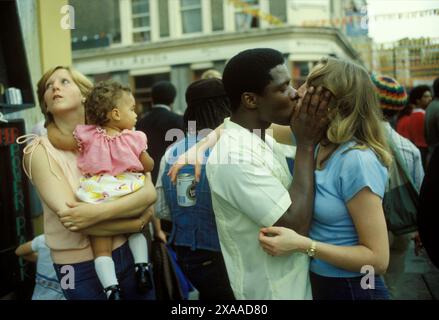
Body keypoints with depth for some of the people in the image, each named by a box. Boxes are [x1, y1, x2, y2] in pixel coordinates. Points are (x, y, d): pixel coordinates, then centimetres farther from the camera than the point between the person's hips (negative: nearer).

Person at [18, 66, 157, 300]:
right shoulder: (40, 150, -10)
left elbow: (149, 192, -15)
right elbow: (72, 219, -20)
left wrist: (98, 212, -29)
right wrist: (137, 222, -14)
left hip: (128, 252, 3)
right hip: (80, 267, -3)